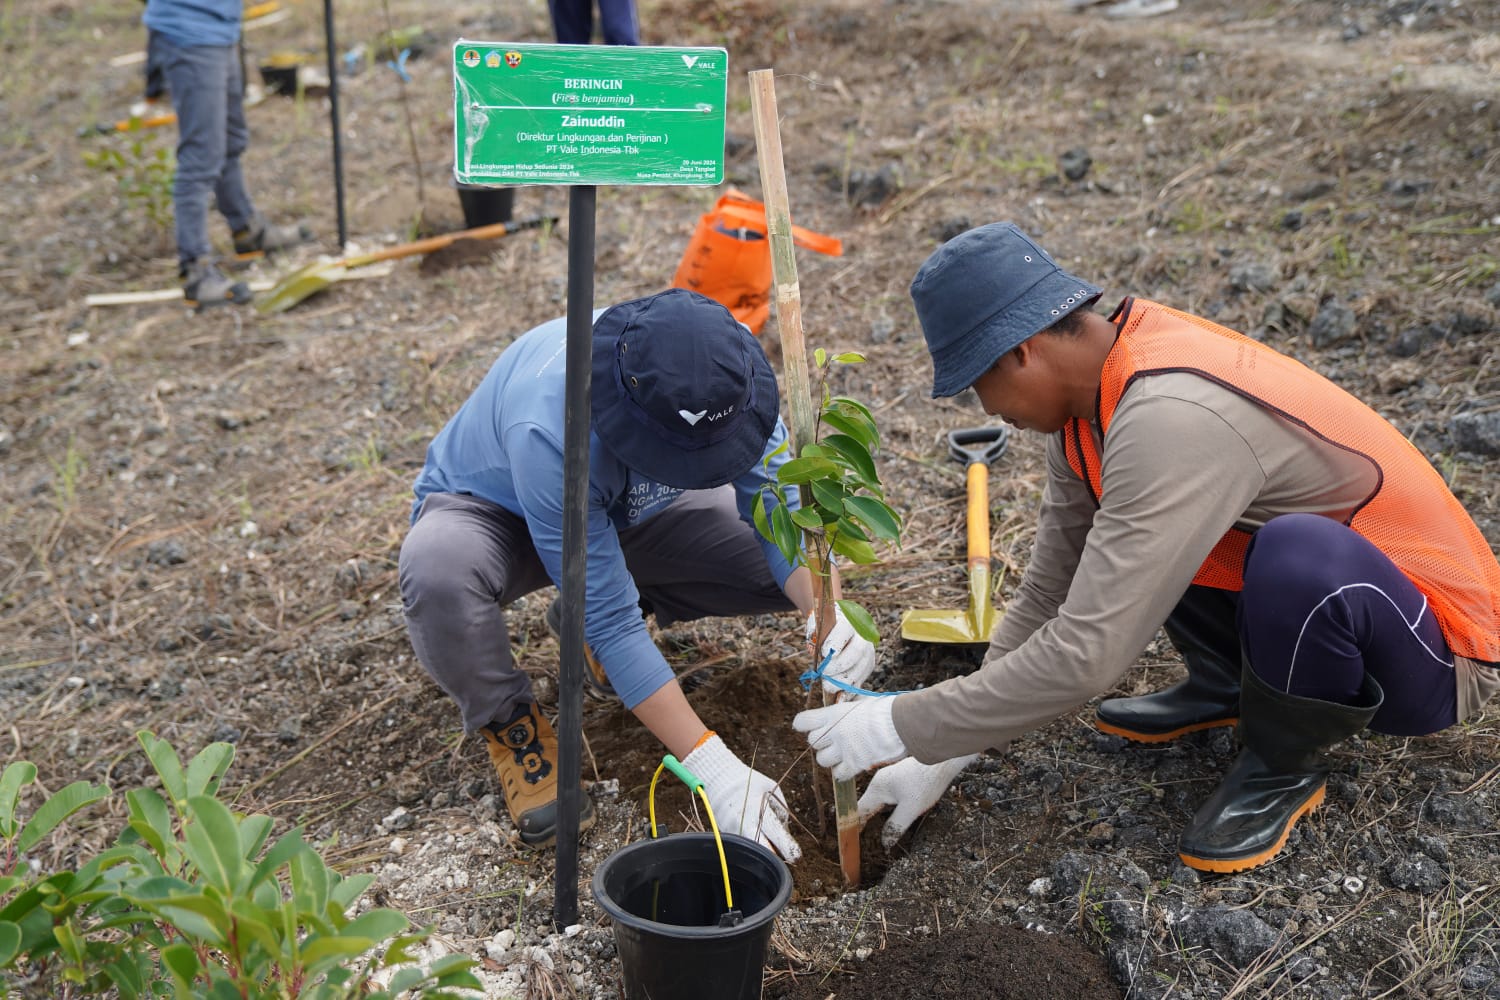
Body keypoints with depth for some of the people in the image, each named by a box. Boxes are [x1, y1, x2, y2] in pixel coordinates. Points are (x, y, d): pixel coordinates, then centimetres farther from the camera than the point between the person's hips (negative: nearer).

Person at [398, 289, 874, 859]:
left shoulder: (721, 369, -28)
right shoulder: (550, 432, -42)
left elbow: (776, 501, -16)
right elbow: (608, 620, -37)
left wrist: (826, 617, -35)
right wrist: (711, 766, -37)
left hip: (624, 509, 5)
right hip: (488, 510, -5)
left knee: (788, 572, -13)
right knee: (437, 568, -41)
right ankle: (508, 724, -9)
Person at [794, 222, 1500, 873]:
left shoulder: (1170, 419, -34)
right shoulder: (1094, 384, -4)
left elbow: (1086, 655, -34)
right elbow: (1049, 590, 2)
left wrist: (903, 728, -23)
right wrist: (941, 756, 2)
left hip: (1437, 655, -7)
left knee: (1300, 556, -39)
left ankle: (1284, 765, -8)